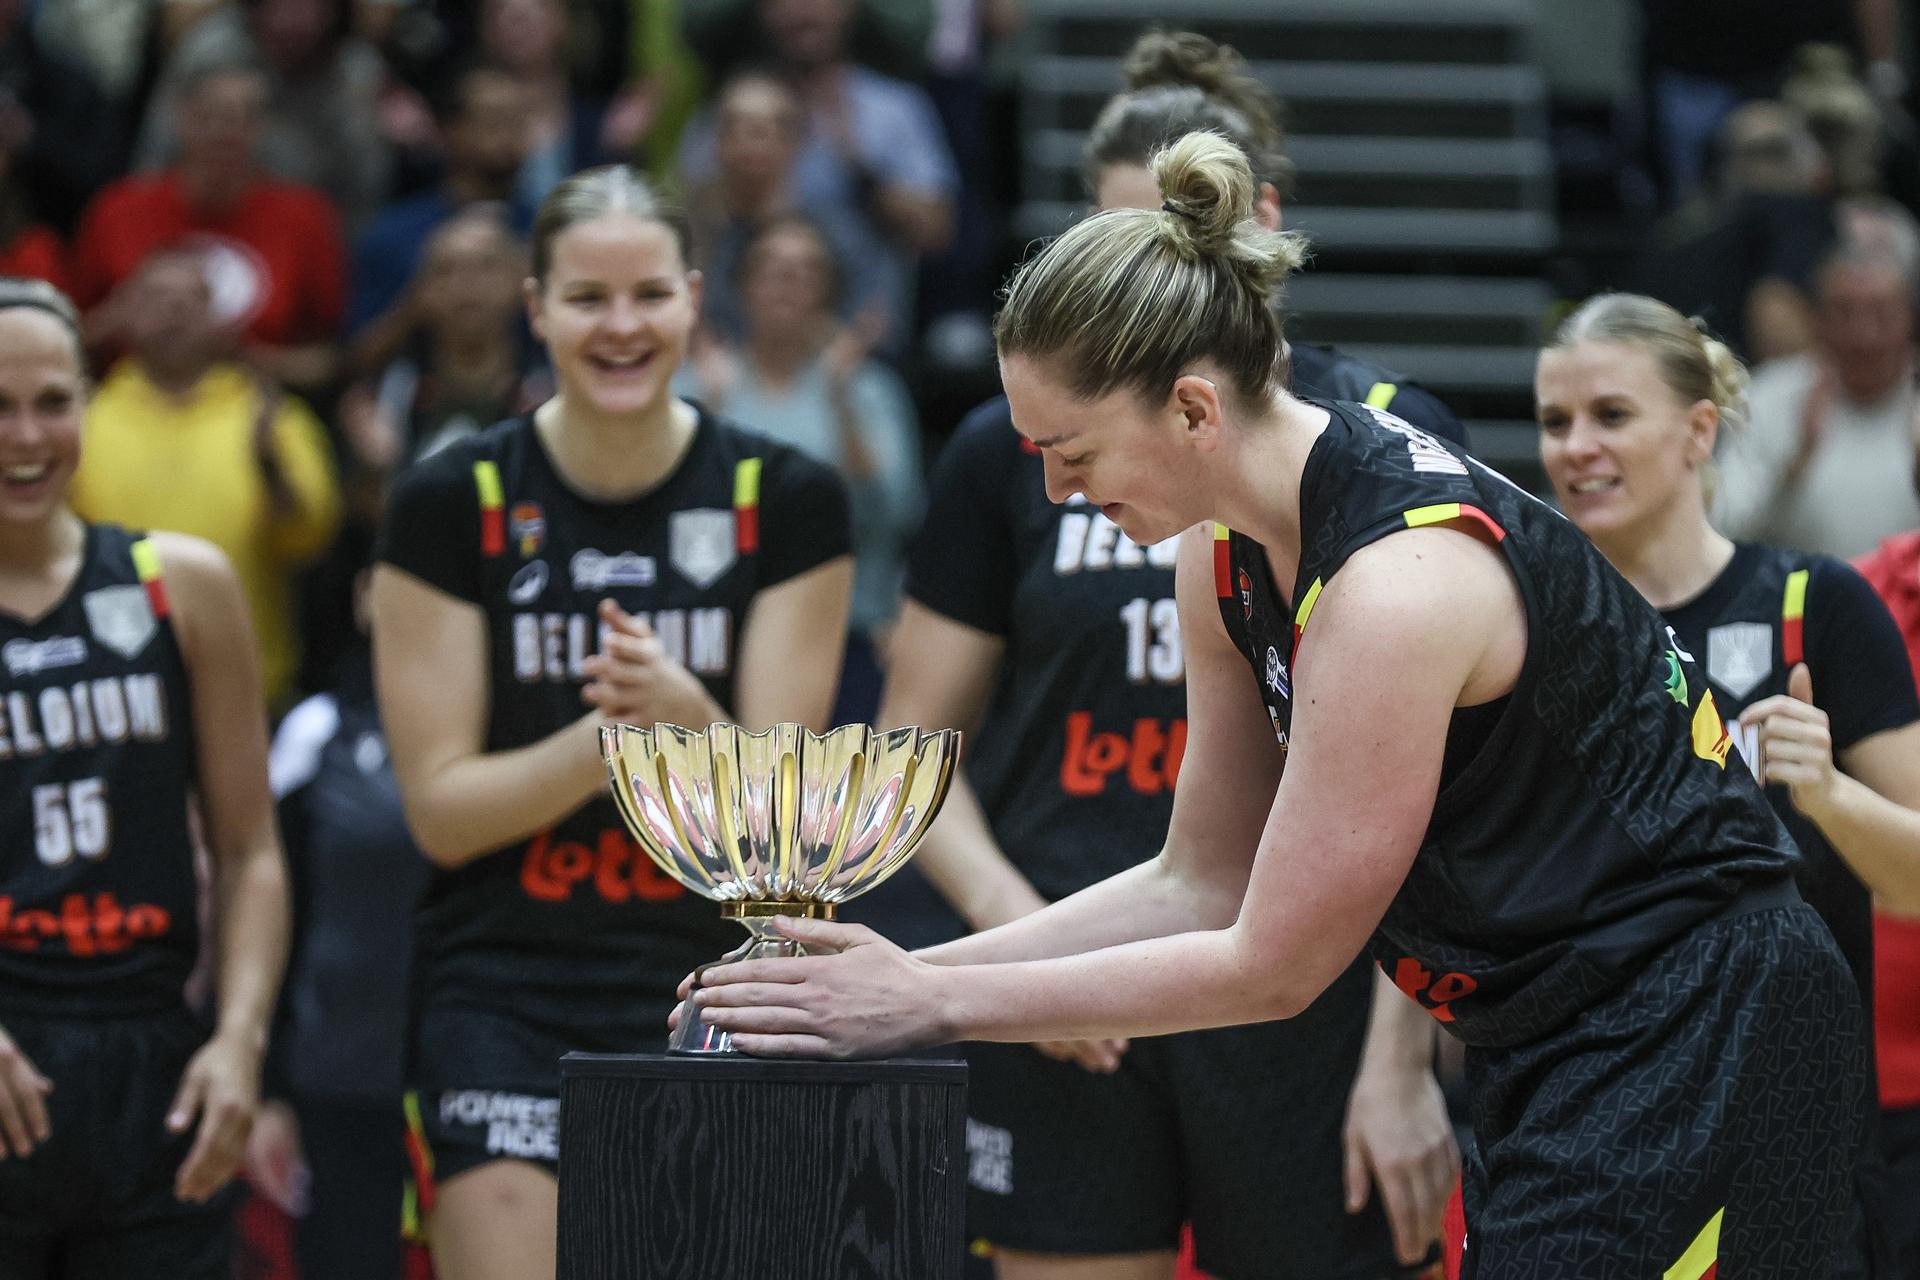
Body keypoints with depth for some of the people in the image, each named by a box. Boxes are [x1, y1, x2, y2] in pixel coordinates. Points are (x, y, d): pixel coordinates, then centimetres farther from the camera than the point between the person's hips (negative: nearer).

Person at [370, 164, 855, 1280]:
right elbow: (440, 809, -5)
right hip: (506, 1005, -1)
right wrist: (605, 737, -22)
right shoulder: (453, 504, -3)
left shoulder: (786, 500, -1)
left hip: (714, 994, 1)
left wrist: (686, 719, -25)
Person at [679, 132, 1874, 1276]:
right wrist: (911, 971, 0)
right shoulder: (1230, 556, 3)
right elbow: (1205, 883, 10)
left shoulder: (1402, 580, -24)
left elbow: (1272, 965, -19)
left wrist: (936, 1004, -15)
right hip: (1562, 1054, 9)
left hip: (1698, 1055, -9)